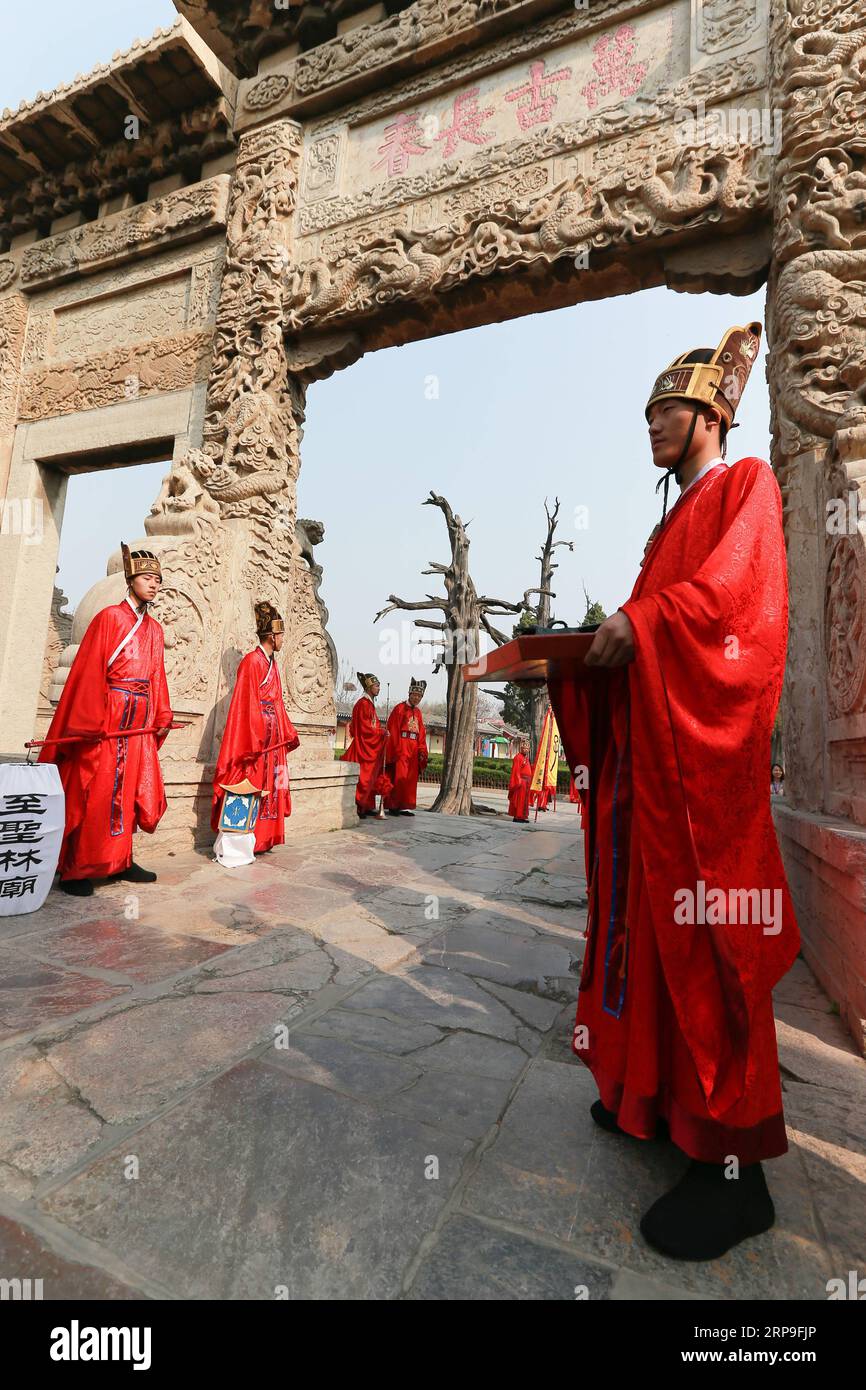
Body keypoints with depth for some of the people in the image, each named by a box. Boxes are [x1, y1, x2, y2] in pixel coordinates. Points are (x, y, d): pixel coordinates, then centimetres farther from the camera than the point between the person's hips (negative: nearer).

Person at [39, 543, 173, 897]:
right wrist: (89, 722, -15)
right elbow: (89, 672, -9)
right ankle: (75, 869, 9)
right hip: (105, 722, -6)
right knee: (94, 796, -2)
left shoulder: (154, 629, 14)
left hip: (140, 724, 6)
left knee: (132, 791, 9)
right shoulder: (109, 617, -4)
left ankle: (119, 860, 20)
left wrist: (162, 717, 8)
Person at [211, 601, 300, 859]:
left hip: (272, 735, 9)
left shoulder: (272, 663, 15)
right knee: (251, 787, -4)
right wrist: (254, 738, -20)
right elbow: (246, 703, -16)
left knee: (269, 786, 10)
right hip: (254, 733, -9)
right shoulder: (251, 661, -11)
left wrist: (287, 732, 17)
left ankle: (262, 838, 18)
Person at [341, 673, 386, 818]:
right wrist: (381, 732, -11)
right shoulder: (363, 704, -13)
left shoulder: (370, 704, 16)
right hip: (363, 746, -9)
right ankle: (358, 807, -4)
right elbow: (364, 728, -17)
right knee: (362, 778, -8)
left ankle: (367, 806, 14)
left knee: (370, 777, 10)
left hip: (371, 747, 9)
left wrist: (381, 732, 4)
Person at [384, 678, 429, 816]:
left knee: (411, 779, 7)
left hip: (414, 751, 6)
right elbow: (392, 730, -8)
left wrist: (422, 751, 6)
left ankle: (405, 806, 14)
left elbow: (421, 733, 15)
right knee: (399, 778, -8)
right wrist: (396, 750, -13)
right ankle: (393, 806, 0)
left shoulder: (418, 713, 15)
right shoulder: (399, 708, -3)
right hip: (400, 749, -6)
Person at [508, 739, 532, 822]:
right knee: (519, 799, -7)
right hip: (520, 781, -9)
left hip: (526, 782, 9)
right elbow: (516, 771, -16)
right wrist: (519, 781, -20)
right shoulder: (518, 757, -11)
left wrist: (529, 780, 16)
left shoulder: (526, 758, 16)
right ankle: (517, 817, -4)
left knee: (525, 799, 11)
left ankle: (521, 816, 17)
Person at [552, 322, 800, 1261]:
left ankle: (733, 1160, 3)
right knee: (652, 913, 9)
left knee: (704, 930, -8)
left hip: (704, 745, -8)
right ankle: (668, 1091, 22)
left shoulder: (747, 486, 4)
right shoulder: (676, 516, 28)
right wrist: (599, 643, 7)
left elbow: (735, 590, -14)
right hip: (649, 743, 8)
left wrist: (639, 624, -15)